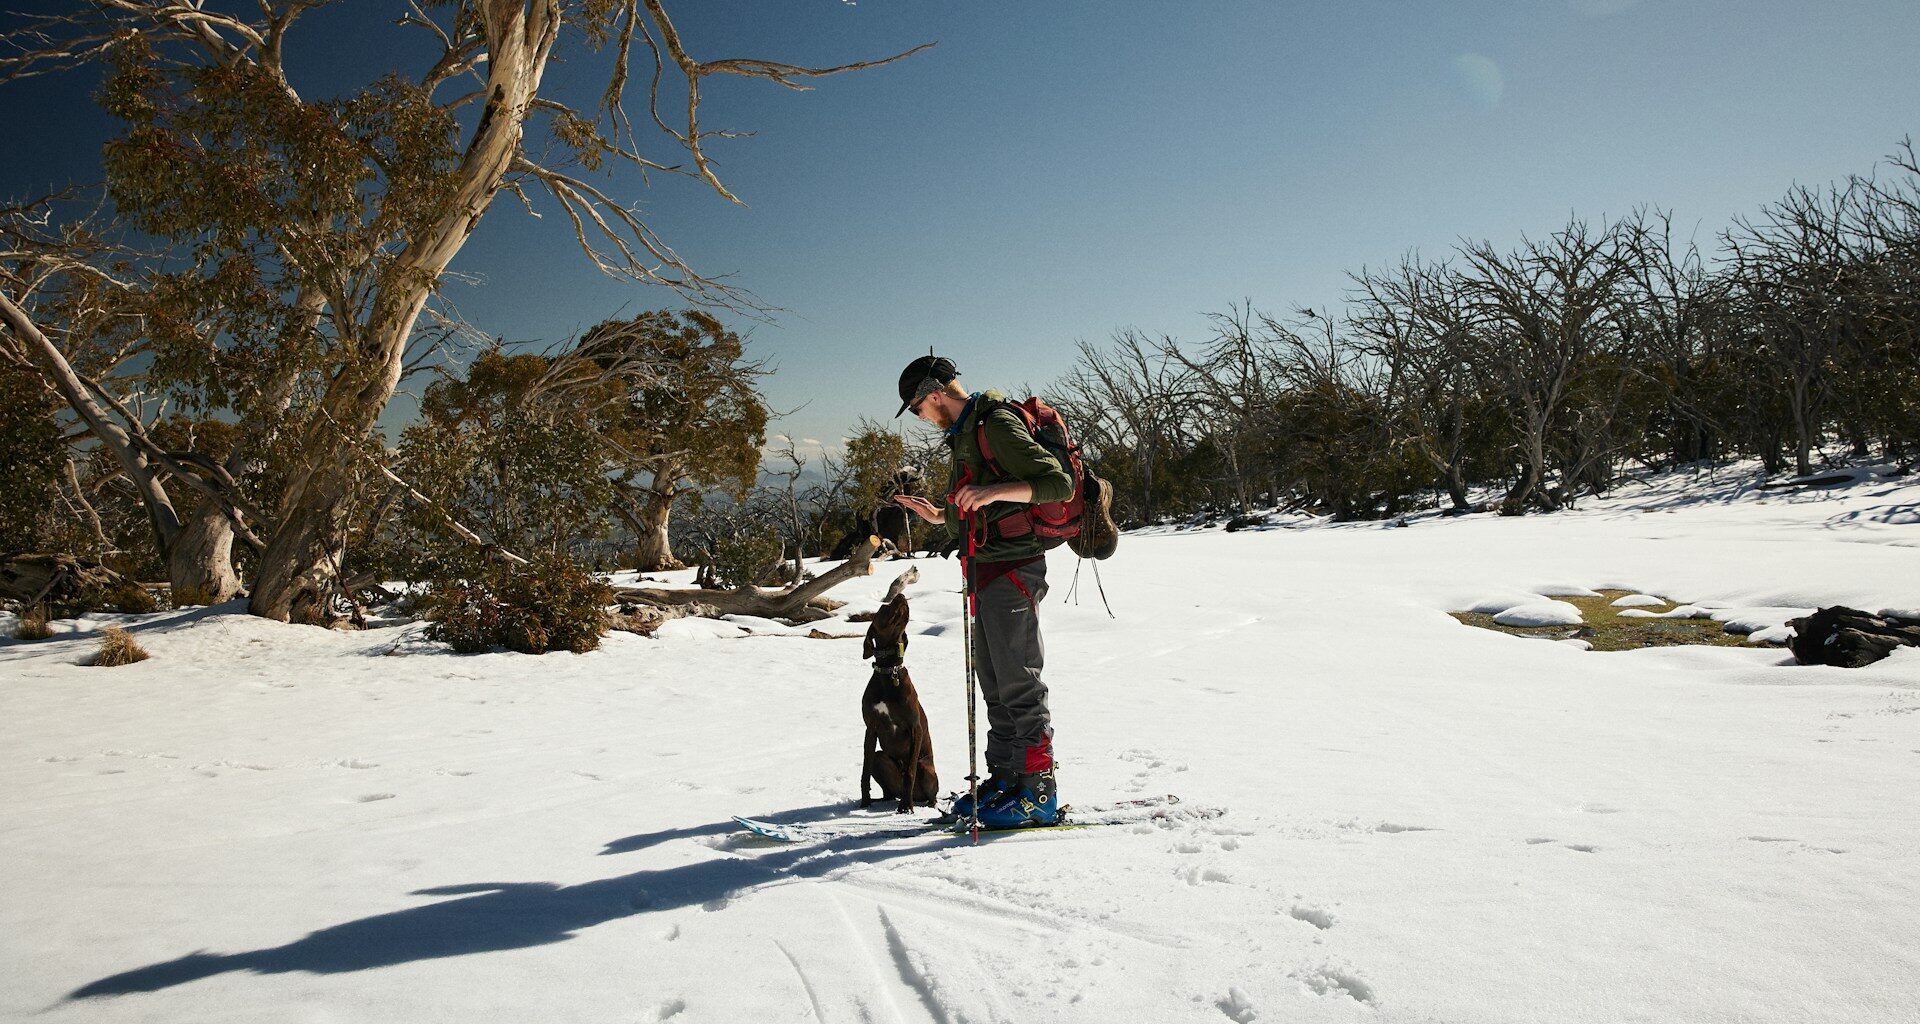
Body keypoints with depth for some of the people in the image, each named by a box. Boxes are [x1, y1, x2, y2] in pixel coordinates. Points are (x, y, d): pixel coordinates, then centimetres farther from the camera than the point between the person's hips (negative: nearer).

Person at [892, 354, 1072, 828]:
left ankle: (1038, 792, 0)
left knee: (1018, 682, -7)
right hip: (987, 573, 10)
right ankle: (1005, 779, 23)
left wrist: (996, 489, -32)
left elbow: (1059, 484, -21)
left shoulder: (998, 425, -14)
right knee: (994, 682, 14)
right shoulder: (965, 433, 18)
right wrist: (941, 515, 18)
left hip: (1012, 570, -10)